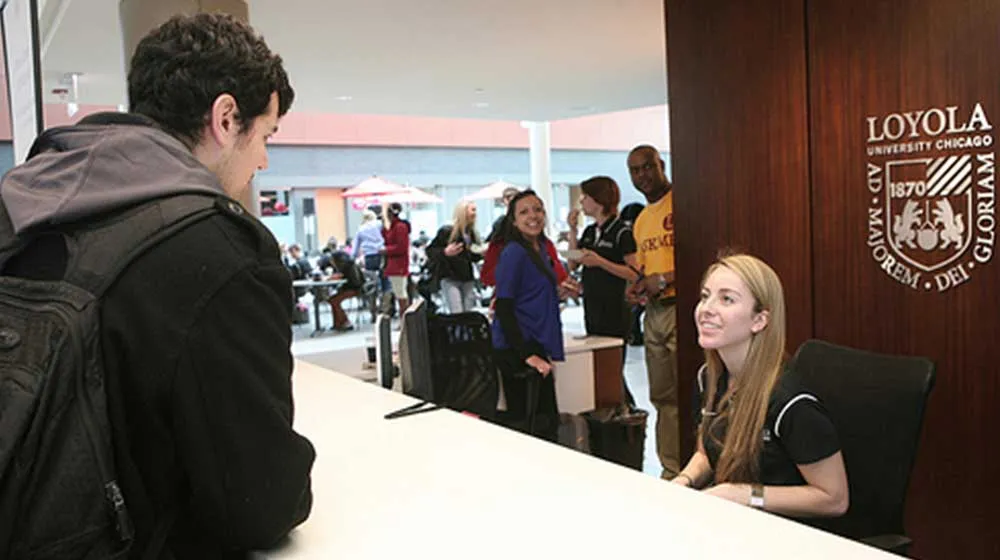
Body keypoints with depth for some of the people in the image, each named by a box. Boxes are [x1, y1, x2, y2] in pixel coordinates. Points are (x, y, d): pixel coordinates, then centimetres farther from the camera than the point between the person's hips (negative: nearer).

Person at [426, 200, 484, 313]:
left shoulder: (472, 233, 10)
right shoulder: (447, 231, -9)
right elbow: (430, 251, -9)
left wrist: (483, 253, -1)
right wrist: (445, 252, -26)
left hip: (468, 279, 6)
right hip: (450, 279, -6)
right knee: (457, 315, -14)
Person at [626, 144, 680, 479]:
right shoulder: (641, 221, 19)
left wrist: (665, 279, -17)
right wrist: (638, 287, 7)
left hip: (680, 309, -8)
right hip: (654, 312, 8)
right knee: (662, 397, 13)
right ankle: (671, 472, 23)